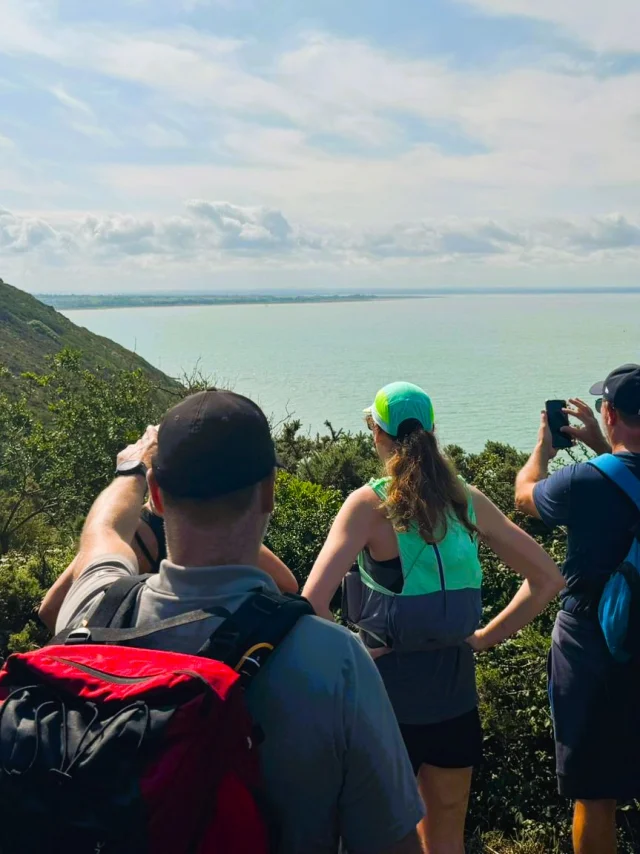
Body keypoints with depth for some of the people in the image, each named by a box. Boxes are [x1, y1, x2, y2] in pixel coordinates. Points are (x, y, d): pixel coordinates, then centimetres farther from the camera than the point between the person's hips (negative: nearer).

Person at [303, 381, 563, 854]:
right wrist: (485, 637, 3)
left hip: (390, 691, -3)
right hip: (455, 691, 4)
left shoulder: (369, 503, -15)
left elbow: (312, 601, -26)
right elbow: (547, 578, 2)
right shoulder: (467, 499, -3)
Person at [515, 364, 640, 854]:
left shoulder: (584, 481, -20)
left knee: (595, 794, 9)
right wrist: (599, 445, 18)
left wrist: (543, 447, 18)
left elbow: (525, 494, 2)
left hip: (593, 646, -4)